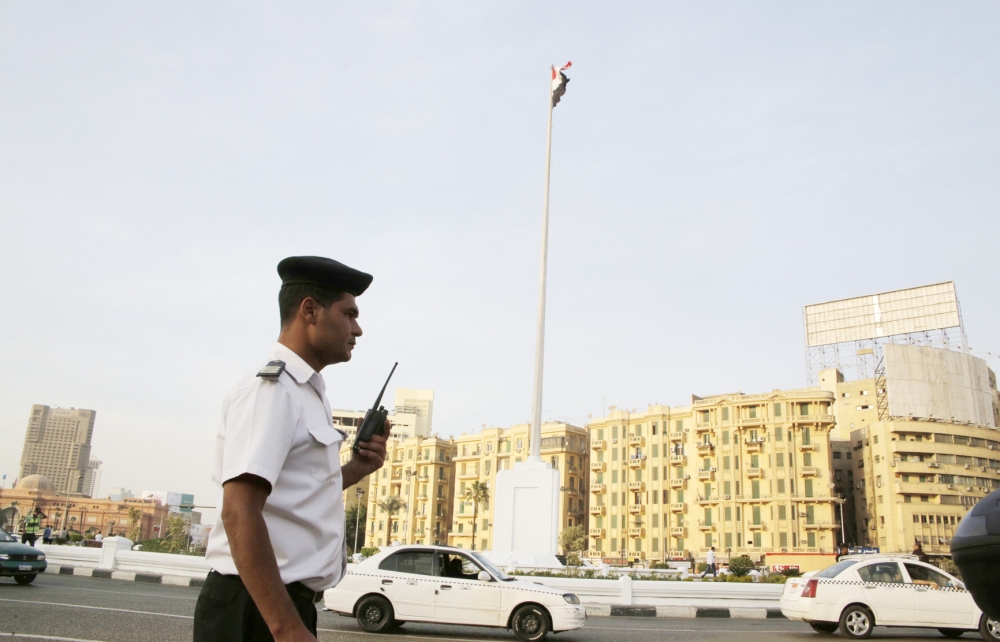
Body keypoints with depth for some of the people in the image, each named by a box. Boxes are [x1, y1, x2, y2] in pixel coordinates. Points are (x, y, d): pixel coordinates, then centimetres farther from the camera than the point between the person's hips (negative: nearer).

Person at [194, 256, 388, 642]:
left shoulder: (303, 393, 14)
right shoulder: (271, 388, -16)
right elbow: (239, 511, -25)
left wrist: (355, 470, 3)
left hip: (289, 604, 9)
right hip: (259, 610, -9)